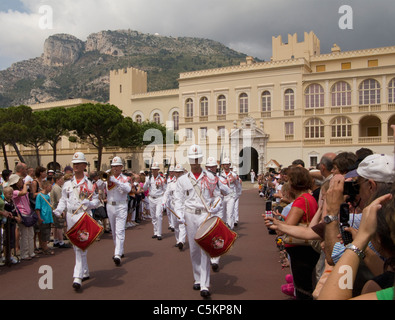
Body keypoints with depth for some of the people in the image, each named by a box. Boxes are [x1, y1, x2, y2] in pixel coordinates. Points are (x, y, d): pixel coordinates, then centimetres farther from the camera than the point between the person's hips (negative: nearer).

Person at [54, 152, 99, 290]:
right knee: (76, 246, 14)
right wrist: (58, 210, -5)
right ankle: (85, 272, 29)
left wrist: (89, 203, -20)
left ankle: (78, 277, -14)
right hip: (70, 216, 5)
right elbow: (63, 200, 13)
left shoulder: (89, 184, 0)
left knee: (81, 246, -13)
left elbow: (96, 200, 1)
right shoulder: (67, 184, 11)